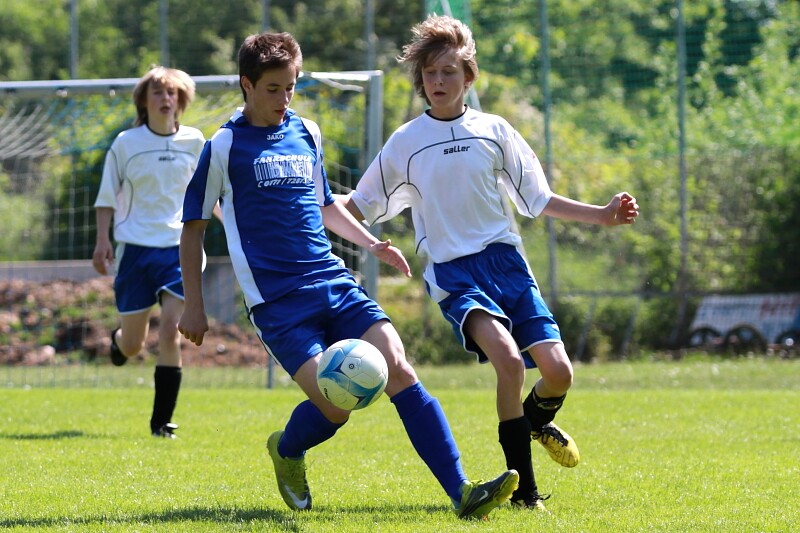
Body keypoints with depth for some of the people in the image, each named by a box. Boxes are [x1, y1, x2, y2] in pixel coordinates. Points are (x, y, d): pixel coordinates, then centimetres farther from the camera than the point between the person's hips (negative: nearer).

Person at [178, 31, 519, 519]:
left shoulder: (307, 133, 14)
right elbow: (193, 227, 4)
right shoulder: (226, 146, -2)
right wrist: (194, 308, 2)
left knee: (399, 370, -15)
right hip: (277, 301, -5)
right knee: (334, 408, -17)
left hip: (334, 283, 5)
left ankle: (462, 492, -19)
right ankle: (287, 451, 19)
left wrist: (371, 244, 16)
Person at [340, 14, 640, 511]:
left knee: (558, 371, -9)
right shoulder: (406, 142, 4)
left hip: (506, 262, 3)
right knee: (509, 360, -28)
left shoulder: (493, 131, 7)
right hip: (454, 274, -2)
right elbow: (360, 205, 13)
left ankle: (537, 421, 32)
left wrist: (601, 214, 5)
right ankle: (525, 490, -17)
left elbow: (538, 199, 13)